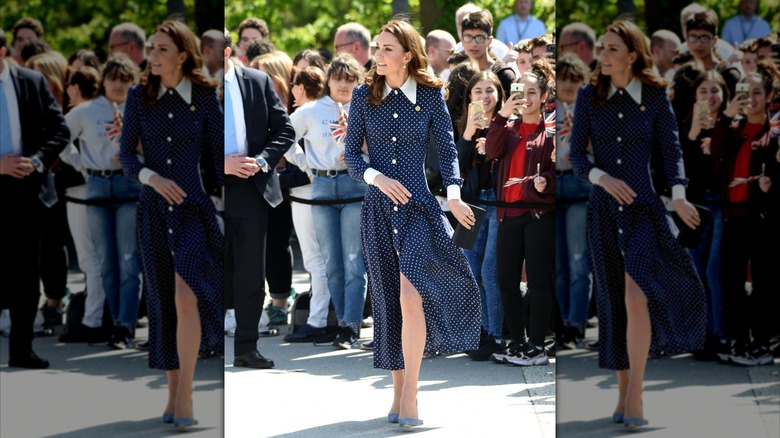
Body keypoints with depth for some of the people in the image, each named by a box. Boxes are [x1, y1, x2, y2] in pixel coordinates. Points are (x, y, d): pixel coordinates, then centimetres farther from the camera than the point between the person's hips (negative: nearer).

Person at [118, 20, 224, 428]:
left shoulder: (205, 97, -3)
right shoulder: (139, 97, 1)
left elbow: (220, 155, 1)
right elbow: (126, 156, -2)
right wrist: (151, 177, -21)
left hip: (194, 209, -3)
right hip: (153, 211, 3)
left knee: (185, 295, -22)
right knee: (162, 302, 9)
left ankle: (186, 395, -17)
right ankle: (173, 392, 21)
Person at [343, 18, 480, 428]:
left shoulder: (430, 96, 0)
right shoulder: (364, 96, 3)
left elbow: (447, 148, 2)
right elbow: (351, 155, 5)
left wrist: (454, 195, -12)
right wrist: (376, 177, -14)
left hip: (418, 207, -2)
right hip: (378, 209, 2)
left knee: (410, 296, -19)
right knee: (387, 301, 6)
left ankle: (410, 394, -14)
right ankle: (398, 391, 16)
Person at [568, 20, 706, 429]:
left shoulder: (655, 96, -1)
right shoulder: (589, 97, 1)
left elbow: (671, 148, -3)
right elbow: (576, 155, 0)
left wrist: (679, 196, -18)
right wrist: (603, 178, -20)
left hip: (644, 208, -2)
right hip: (603, 211, 2)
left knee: (635, 296, -21)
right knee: (613, 302, 7)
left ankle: (635, 395, -16)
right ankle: (623, 391, 20)